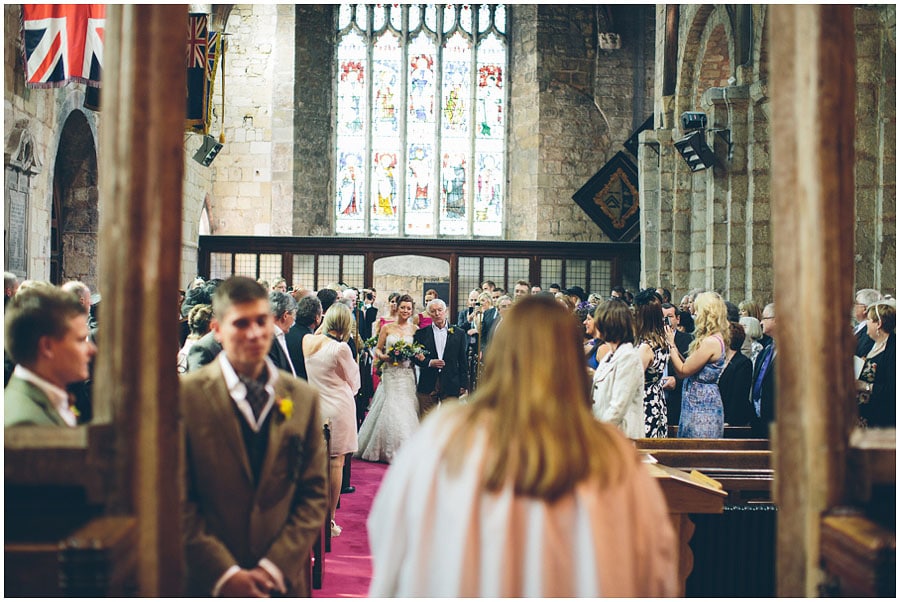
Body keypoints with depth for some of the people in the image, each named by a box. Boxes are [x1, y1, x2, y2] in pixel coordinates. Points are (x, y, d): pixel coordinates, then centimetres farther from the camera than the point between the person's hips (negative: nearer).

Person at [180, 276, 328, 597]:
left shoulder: (304, 398, 4)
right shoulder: (185, 394, -6)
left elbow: (314, 495, 3)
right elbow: (179, 500, -8)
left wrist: (276, 567, -7)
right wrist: (224, 573, -12)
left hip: (284, 580, 2)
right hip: (208, 582, -2)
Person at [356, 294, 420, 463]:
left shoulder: (415, 329, 7)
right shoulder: (387, 328, 5)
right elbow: (377, 349, 8)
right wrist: (384, 356, -12)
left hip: (407, 375, 1)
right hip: (390, 374, -1)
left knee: (407, 409, -4)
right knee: (390, 409, -5)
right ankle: (390, 449, 9)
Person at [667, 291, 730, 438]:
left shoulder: (710, 342, -20)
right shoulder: (718, 338, 11)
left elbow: (683, 371, -15)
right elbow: (690, 365, 12)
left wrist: (671, 344, -8)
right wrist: (675, 347, 12)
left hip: (702, 408, -10)